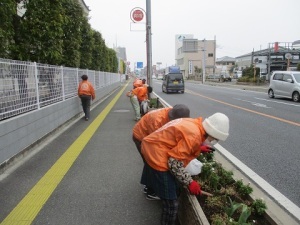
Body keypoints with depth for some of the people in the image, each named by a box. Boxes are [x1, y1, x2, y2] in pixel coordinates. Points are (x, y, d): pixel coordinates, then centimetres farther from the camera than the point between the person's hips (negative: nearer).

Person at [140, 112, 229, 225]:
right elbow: (174, 162, -22)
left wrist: (198, 148, 17)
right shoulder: (194, 136, -24)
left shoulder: (194, 124, 5)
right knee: (171, 203, -4)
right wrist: (189, 182, -13)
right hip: (156, 155, -10)